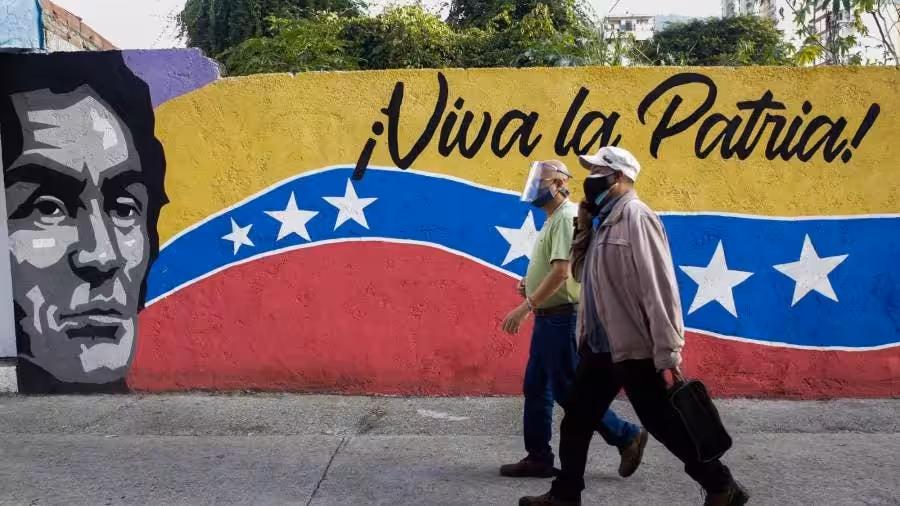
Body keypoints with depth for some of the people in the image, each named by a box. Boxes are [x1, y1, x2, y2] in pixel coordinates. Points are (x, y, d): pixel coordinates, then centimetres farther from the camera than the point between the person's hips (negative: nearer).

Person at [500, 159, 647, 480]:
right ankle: (539, 458, 18)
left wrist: (526, 306, -28)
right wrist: (529, 285, 7)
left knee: (566, 390, -4)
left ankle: (627, 437, 9)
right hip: (548, 317, 10)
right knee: (535, 389, 11)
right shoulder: (553, 219, 16)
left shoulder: (566, 217, -15)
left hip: (561, 318, -10)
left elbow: (561, 271, -25)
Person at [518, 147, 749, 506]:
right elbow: (581, 273, 16)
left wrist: (667, 351, -23)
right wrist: (584, 226, 4)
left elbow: (658, 286, -21)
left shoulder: (635, 216, -15)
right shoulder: (605, 220, 13)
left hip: (634, 348, -9)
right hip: (601, 346, 9)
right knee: (576, 420, 13)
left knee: (663, 424, 1)